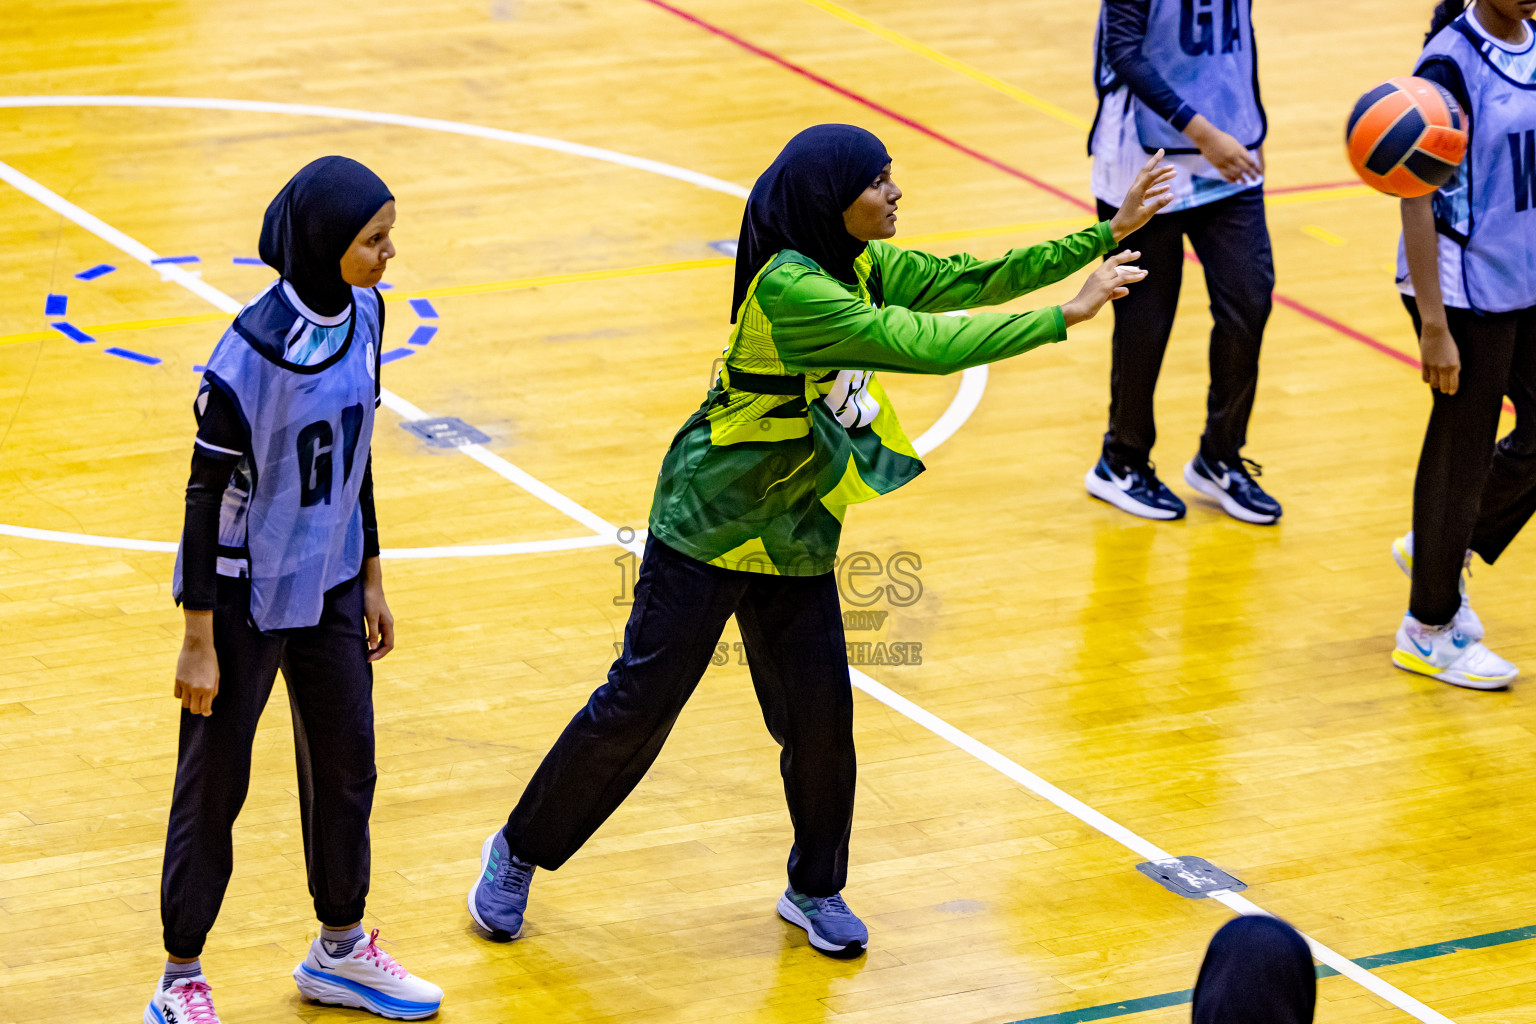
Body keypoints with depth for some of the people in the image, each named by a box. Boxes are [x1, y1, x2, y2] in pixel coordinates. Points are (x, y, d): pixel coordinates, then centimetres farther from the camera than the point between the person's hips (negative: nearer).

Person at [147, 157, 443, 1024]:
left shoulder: (364, 312, -4)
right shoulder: (252, 352, -25)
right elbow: (209, 494, -18)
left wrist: (370, 576, 15)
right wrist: (199, 641, -15)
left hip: (329, 589, 7)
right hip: (249, 597, -7)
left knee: (347, 766, 17)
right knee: (215, 787, 6)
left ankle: (340, 952, 35)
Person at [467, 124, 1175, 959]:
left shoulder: (866, 268, -1)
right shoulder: (788, 286, -27)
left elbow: (976, 280, 1)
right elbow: (918, 345, -34)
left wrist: (1109, 234, -6)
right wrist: (1063, 316, -31)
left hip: (796, 541, 7)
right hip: (707, 528, -7)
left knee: (820, 715, 3)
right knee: (636, 708, 0)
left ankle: (816, 889, 23)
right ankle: (519, 853, 17)